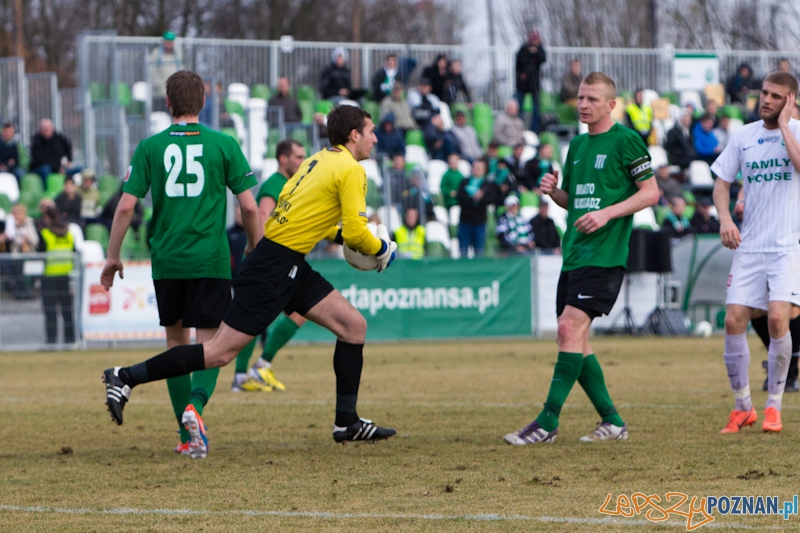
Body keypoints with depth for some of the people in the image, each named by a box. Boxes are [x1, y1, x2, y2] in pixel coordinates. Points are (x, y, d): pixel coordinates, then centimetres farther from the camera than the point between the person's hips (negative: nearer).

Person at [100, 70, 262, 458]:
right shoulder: (223, 145, -1)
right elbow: (249, 206, -2)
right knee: (209, 342, 3)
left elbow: (126, 206, -2)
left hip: (167, 262, 2)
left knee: (176, 340, 16)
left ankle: (188, 434, 13)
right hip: (211, 260, -1)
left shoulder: (150, 147, 1)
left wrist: (112, 257, 9)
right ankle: (196, 403, -26)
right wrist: (255, 249, 14)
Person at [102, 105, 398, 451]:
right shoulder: (351, 171, -11)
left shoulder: (318, 160, 17)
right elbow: (357, 233, -15)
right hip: (275, 267, -10)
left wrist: (337, 235, 21)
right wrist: (381, 250, 4)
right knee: (221, 352, -10)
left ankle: (347, 423, 12)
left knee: (353, 325, 9)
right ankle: (126, 378, -7)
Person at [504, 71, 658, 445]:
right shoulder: (577, 145, 18)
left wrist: (607, 213, -17)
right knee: (574, 339, 5)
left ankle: (548, 422, -17)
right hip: (573, 255, 9)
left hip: (605, 255, -9)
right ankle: (612, 421, 13)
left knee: (570, 326, -17)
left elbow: (650, 193, -7)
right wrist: (553, 191, 4)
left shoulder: (625, 141, -5)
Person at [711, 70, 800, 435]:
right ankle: (742, 407, 9)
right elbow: (722, 183, 13)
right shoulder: (744, 136, 8)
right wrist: (725, 218, -5)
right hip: (749, 245, 4)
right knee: (734, 320, -5)